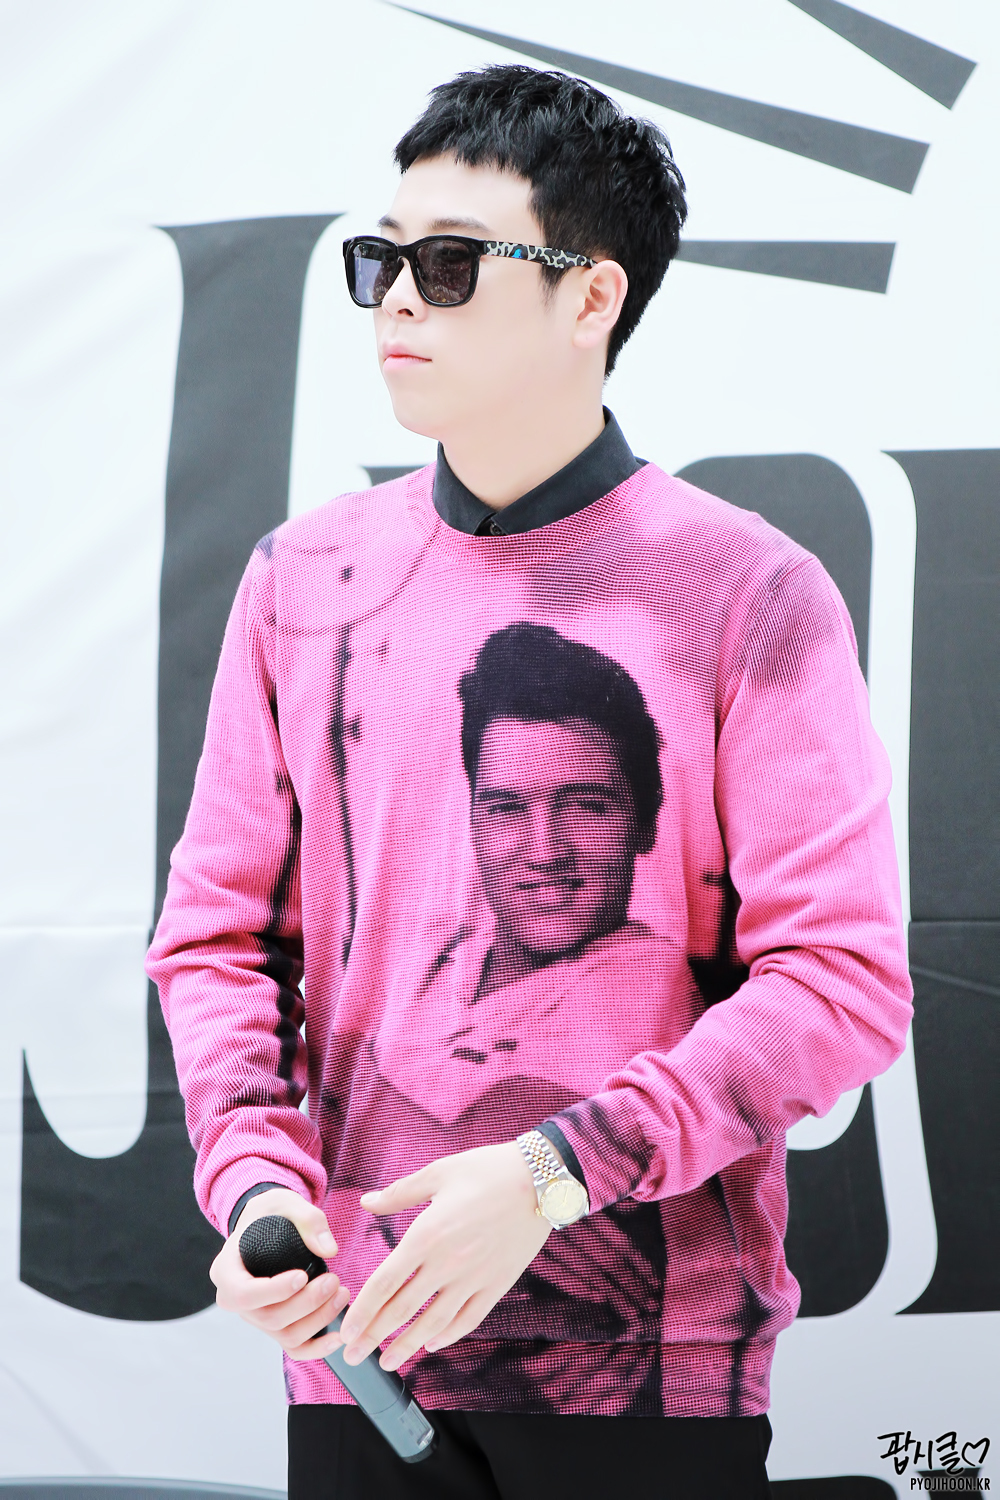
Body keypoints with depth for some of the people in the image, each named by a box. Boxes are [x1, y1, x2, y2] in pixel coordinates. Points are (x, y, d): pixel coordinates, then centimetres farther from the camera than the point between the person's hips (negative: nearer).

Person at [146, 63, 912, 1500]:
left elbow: (843, 982, -10)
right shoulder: (305, 576, 8)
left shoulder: (749, 593, -5)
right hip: (360, 1340, 3)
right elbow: (219, 934, 10)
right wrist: (254, 1177, -8)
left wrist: (556, 1172, -19)